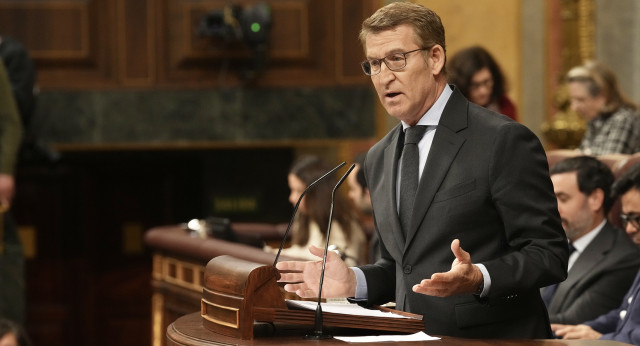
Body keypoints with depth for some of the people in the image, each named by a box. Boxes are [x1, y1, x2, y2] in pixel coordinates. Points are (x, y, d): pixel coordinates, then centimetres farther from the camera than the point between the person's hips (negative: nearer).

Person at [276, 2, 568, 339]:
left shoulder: (503, 141, -6)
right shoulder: (379, 159, 15)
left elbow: (548, 253, -8)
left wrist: (478, 279, -23)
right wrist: (352, 282, 3)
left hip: (493, 338, -4)